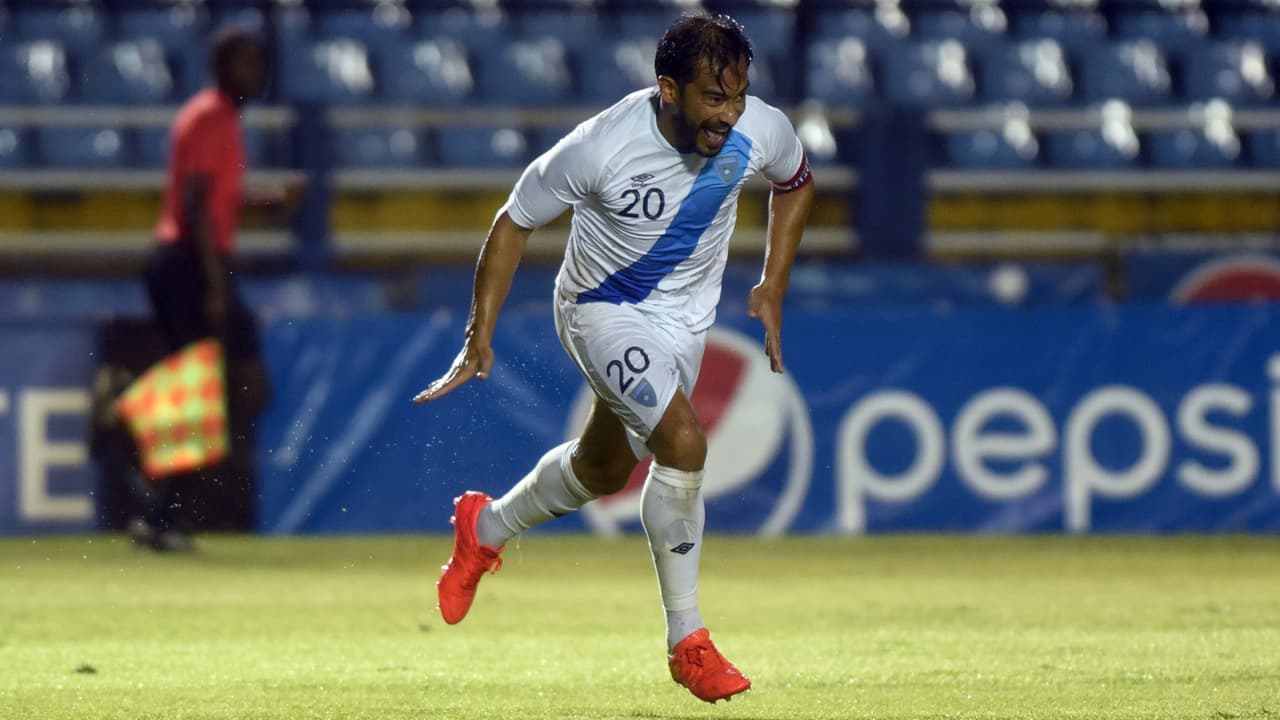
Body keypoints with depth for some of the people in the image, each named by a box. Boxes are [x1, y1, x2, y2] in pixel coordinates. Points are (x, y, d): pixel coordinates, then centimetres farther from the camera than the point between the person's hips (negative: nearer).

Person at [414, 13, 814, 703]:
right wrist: (480, 334, -16)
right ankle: (687, 641, -13)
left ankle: (485, 529, 51)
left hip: (685, 317, 5)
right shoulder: (598, 147, -31)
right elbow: (514, 221, -15)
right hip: (603, 307, -5)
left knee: (603, 469, 20)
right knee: (682, 441, -26)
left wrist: (773, 286, 1)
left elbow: (795, 184, 6)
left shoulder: (761, 132, -20)